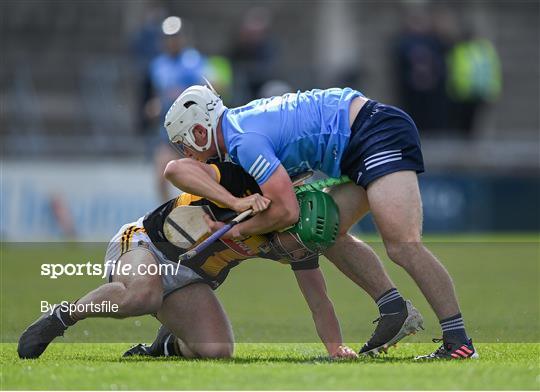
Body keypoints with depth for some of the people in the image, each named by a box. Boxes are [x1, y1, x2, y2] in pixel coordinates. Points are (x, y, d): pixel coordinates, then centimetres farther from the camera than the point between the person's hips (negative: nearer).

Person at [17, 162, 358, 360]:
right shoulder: (249, 181, -25)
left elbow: (319, 302, 0)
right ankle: (61, 317, -16)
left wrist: (336, 346, -15)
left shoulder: (301, 244, -8)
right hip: (144, 243, -6)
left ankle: (170, 345, 16)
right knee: (144, 294, -42)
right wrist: (235, 202, -45)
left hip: (189, 280, 6)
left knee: (218, 350, -20)